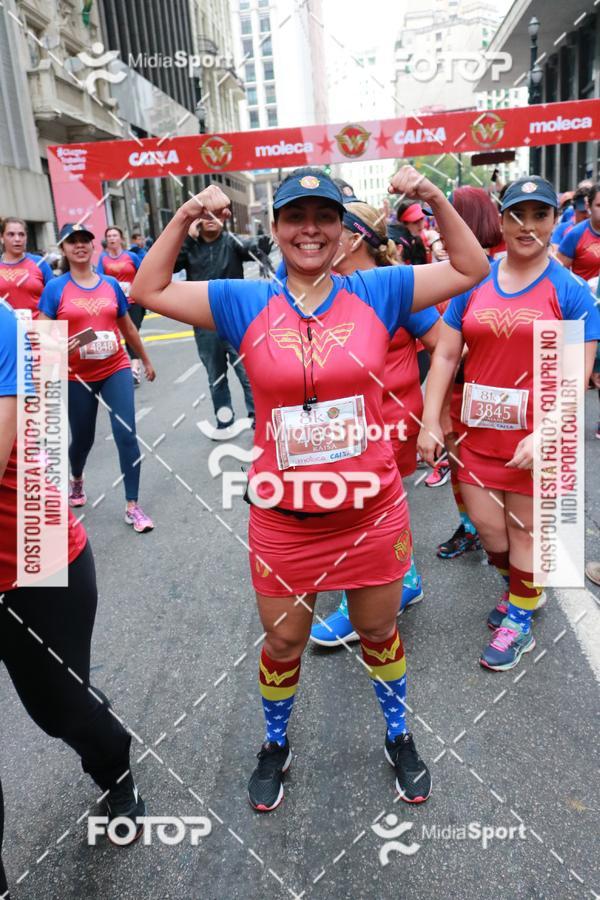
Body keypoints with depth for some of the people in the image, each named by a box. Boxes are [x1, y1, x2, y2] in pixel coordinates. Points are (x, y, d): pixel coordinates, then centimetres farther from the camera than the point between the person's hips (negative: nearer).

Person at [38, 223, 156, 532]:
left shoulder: (111, 284, 3)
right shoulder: (55, 288, -5)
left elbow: (127, 327, 15)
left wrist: (146, 360, 23)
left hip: (116, 370, 1)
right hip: (77, 377, -1)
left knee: (126, 434, -9)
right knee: (83, 437, 13)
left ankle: (132, 507, 1)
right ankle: (76, 480, 48)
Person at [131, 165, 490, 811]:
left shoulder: (376, 291, -3)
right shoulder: (245, 303, -3)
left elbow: (471, 269, 3)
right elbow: (148, 292, -1)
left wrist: (435, 200, -10)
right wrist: (184, 218, -11)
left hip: (372, 511, 1)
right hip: (282, 520, 0)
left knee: (378, 631, 22)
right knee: (282, 642, 19)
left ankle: (398, 736, 50)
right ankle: (275, 745, 49)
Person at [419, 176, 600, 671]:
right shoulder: (474, 282, 3)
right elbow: (445, 355, 3)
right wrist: (430, 423, -2)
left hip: (535, 435, -3)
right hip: (478, 430, 4)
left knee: (524, 529, 9)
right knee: (487, 527, 12)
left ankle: (519, 620, 31)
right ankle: (524, 588, 43)